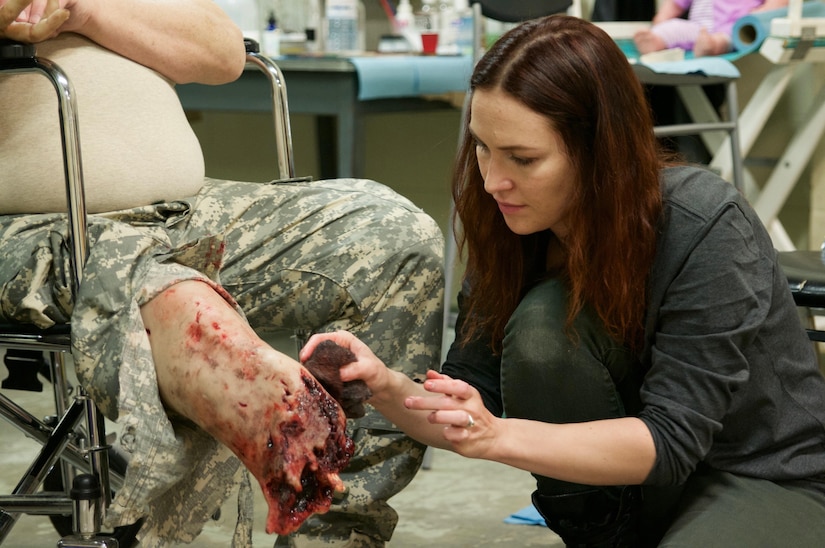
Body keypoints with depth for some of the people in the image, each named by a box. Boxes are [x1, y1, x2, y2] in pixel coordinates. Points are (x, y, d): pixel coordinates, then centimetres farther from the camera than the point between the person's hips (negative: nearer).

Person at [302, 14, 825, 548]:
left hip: (774, 481, -5)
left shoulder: (706, 228, -26)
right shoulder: (512, 224, -11)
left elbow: (671, 440, -27)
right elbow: (475, 399, -7)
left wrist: (500, 435, -39)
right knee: (541, 324, -24)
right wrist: (387, 386, -28)